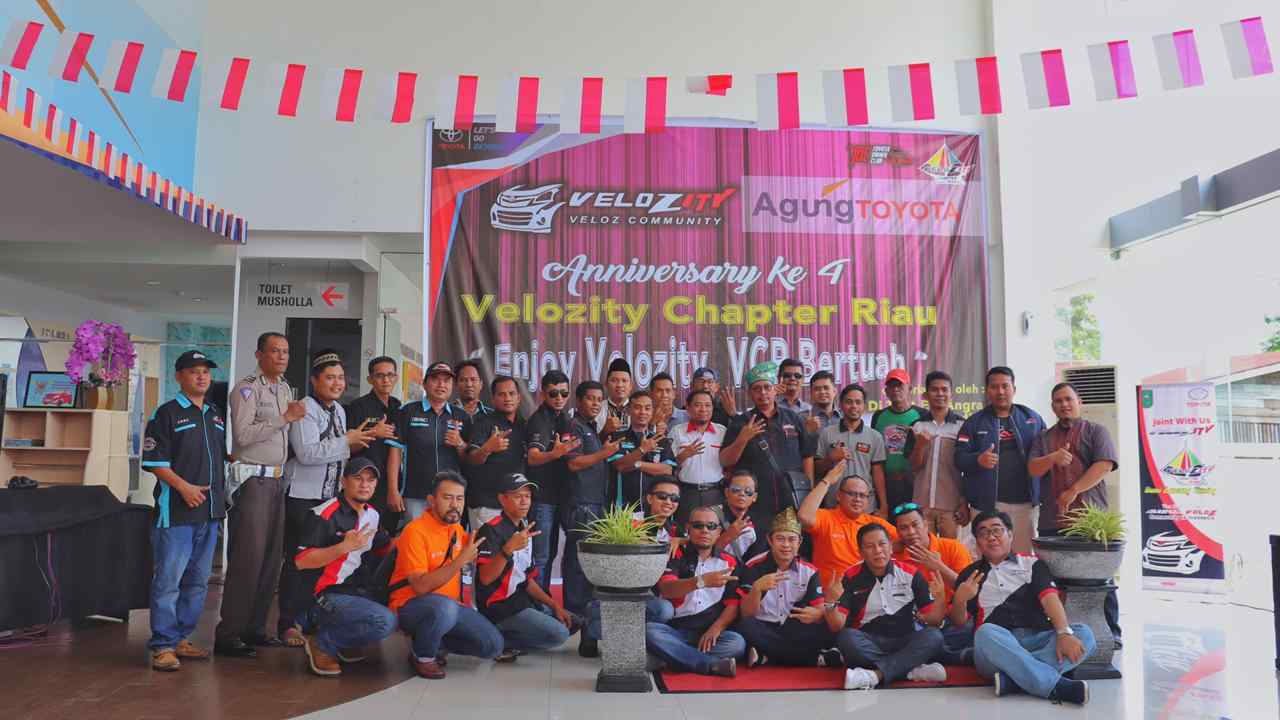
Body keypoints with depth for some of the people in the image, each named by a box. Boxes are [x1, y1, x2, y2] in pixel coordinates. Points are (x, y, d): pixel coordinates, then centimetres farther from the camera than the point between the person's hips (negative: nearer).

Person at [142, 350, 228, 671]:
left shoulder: (216, 416, 16)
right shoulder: (167, 413, -4)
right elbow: (154, 461, -9)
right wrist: (184, 486, -19)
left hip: (210, 512, 7)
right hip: (176, 512, -7)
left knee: (198, 581, 13)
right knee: (168, 579, -4)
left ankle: (182, 639, 23)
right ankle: (163, 646, 4)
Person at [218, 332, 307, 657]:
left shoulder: (285, 389, 17)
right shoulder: (247, 388, -7)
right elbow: (243, 434, -18)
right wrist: (285, 418, -17)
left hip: (277, 480, 8)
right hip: (252, 480, -8)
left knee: (272, 558, 8)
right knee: (248, 558, -8)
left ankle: (254, 628, 17)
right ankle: (228, 635, 0)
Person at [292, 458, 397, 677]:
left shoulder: (373, 515, 12)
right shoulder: (324, 514, -13)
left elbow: (384, 548, 26)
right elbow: (300, 561, -19)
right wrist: (345, 546, -26)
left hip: (358, 591, 9)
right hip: (323, 597, -9)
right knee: (384, 622, -27)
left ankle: (345, 644, 10)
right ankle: (322, 643, -5)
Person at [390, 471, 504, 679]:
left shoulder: (458, 529, 5)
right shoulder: (416, 531, -18)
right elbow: (421, 587, -26)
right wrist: (460, 561, -30)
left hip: (451, 606, 7)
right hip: (411, 606, -7)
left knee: (494, 646, -7)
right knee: (445, 607, -39)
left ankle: (432, 641, 12)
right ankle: (421, 655, -9)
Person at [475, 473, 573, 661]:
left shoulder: (525, 530, 13)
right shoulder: (491, 530, -14)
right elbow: (485, 578, -25)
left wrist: (554, 606, 8)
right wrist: (509, 549, -38)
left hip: (523, 602, 9)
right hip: (500, 608, -9)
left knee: (572, 622, 13)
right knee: (558, 634, -20)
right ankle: (499, 641, -7)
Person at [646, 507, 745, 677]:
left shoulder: (729, 564, 11)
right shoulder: (675, 556, 4)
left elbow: (733, 604, 4)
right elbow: (665, 589, -15)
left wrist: (715, 629, -16)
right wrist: (701, 581, -32)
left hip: (709, 633, 1)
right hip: (674, 630, -1)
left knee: (737, 643, -29)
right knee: (649, 631, -32)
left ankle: (677, 658, -21)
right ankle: (713, 664, -29)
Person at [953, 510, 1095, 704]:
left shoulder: (1032, 564, 16)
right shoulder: (970, 575, 16)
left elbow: (1050, 598, -2)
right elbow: (958, 622, 11)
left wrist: (1064, 633, -21)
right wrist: (959, 600, -12)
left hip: (1038, 640, 2)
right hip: (997, 644, -1)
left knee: (1084, 633, -24)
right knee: (986, 633, -35)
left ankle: (1012, 680, -36)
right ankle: (1056, 686, -34)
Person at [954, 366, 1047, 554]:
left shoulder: (1032, 418, 12)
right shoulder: (974, 423, 7)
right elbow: (959, 458, -1)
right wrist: (979, 460, -22)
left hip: (1025, 502, 2)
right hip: (987, 503, -2)